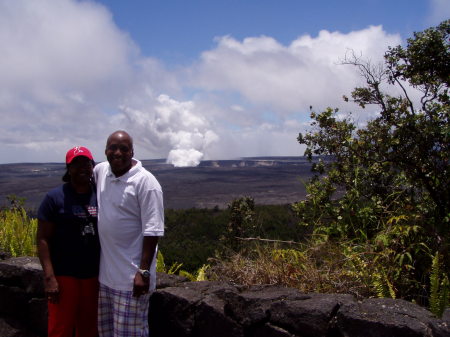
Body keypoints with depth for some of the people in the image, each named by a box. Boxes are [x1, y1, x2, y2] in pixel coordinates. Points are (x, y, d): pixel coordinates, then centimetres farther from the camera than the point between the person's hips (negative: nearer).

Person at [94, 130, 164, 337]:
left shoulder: (145, 182, -16)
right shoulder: (100, 171, 5)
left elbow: (152, 231, -18)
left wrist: (144, 271, -21)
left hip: (131, 277, -7)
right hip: (104, 273, 7)